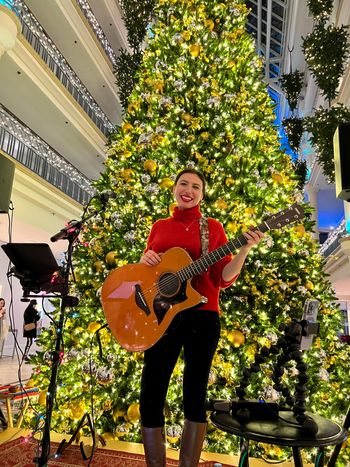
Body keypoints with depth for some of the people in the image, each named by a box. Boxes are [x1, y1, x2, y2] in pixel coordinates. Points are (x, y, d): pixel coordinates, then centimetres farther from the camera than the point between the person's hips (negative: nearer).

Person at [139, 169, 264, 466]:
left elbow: (224, 278, -2)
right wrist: (144, 260, -6)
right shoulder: (159, 227, 12)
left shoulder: (213, 227, 5)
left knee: (195, 395, 9)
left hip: (202, 316, -2)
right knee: (150, 396, 4)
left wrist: (245, 249, -15)